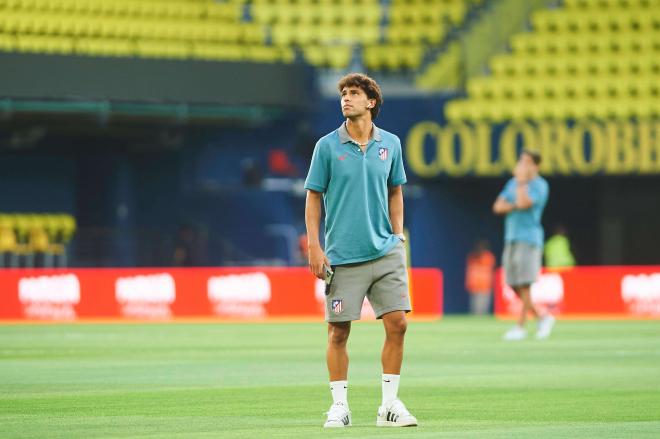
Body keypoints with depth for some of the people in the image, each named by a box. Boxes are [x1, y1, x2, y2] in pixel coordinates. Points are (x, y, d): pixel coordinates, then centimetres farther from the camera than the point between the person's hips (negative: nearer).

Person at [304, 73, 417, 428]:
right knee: (338, 332, 0)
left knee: (397, 323, -5)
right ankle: (339, 405, 10)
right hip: (342, 257, -2)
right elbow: (313, 197, 2)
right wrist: (314, 246, -5)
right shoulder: (327, 146, -1)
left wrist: (398, 236, 10)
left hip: (385, 252, 2)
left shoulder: (390, 144, 6)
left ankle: (389, 404, 5)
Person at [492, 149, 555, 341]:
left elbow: (524, 203, -21)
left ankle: (520, 327, -6)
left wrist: (522, 181, -12)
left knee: (524, 284, -9)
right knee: (514, 285, 5)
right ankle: (542, 318, 18)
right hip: (511, 238, 7)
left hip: (529, 238, -7)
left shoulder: (539, 185, -5)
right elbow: (498, 207, 9)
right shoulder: (512, 182, 16)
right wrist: (514, 206, -8)